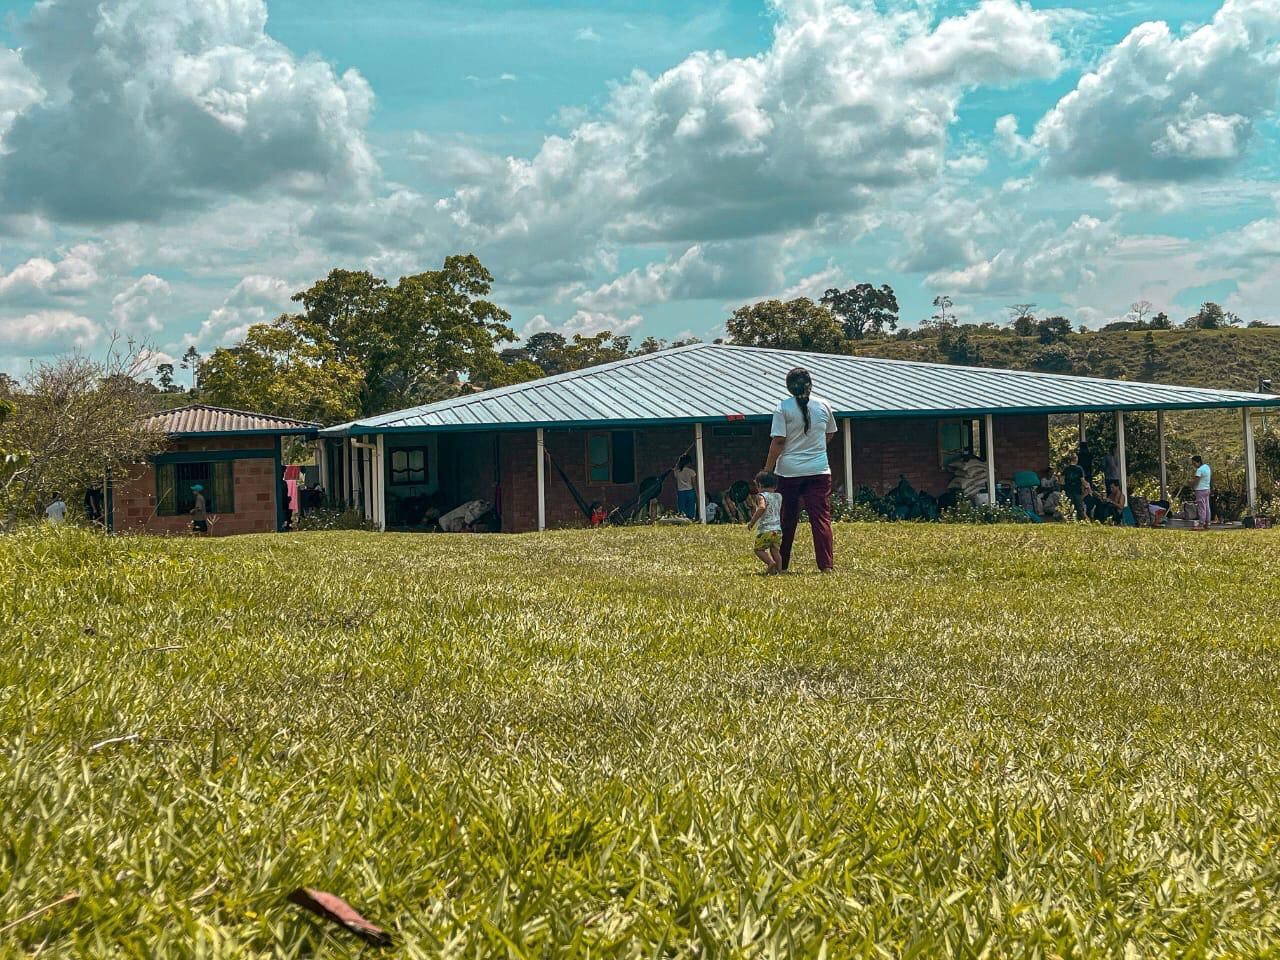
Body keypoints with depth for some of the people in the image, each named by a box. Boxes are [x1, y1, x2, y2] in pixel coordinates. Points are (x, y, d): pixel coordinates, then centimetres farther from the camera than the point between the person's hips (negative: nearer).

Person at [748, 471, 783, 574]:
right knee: (775, 550, 12)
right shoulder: (779, 496, 13)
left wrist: (752, 522, -21)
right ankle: (779, 568, -2)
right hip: (778, 530, 6)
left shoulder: (761, 496, -6)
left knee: (758, 549, 5)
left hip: (764, 530, -6)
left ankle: (771, 562, -17)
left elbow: (762, 507, -26)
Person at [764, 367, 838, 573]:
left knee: (786, 519, 11)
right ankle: (827, 565, -9)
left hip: (789, 471, -1)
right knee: (821, 518, -1)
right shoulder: (824, 406, 5)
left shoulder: (783, 408, -5)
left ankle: (781, 564, 19)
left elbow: (778, 441, -9)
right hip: (819, 470, 1)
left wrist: (767, 470, -3)